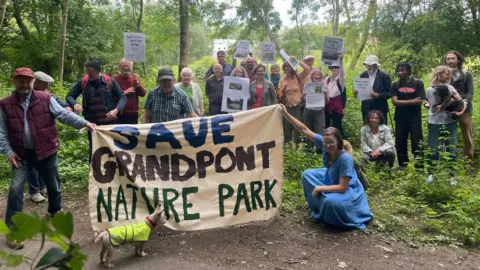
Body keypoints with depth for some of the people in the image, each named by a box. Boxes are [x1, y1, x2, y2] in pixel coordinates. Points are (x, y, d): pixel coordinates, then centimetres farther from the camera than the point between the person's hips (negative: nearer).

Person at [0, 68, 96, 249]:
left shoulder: (46, 99, -4)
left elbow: (64, 114, -11)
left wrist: (84, 123, -25)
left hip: (46, 151, 0)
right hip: (21, 155, 0)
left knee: (53, 185, 15)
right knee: (15, 189, -4)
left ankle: (55, 211, 43)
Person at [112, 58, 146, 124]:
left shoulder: (135, 79, 12)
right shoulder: (115, 79, 0)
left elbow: (143, 94, 5)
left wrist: (138, 85, -13)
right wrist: (125, 92, -15)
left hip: (133, 114, 4)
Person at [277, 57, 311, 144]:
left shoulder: (298, 77, 3)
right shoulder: (282, 80, 7)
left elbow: (307, 69, -14)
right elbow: (278, 95, 3)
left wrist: (296, 61, -10)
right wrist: (283, 89, -16)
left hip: (297, 108, -2)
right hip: (286, 108, 2)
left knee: (298, 131, 1)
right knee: (287, 131, 7)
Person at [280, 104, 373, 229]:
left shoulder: (345, 159, -37)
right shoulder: (324, 142, -20)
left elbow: (342, 187, -34)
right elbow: (304, 130, -17)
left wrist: (319, 188, -28)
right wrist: (286, 114, -20)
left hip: (348, 190, -8)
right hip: (331, 179, 8)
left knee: (330, 201, -37)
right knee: (307, 175, 7)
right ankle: (319, 204, 21)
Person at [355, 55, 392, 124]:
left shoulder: (384, 76, -4)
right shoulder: (363, 75, 8)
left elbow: (389, 93, -6)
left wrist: (379, 95, -23)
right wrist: (357, 92, -11)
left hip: (380, 109, -3)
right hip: (366, 109, 3)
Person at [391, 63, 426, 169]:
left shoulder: (418, 83, -3)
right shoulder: (395, 85, 3)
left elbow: (420, 101, -10)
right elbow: (395, 102, -9)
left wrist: (402, 102, -8)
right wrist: (412, 101, -12)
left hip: (415, 118, -2)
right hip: (400, 118, 3)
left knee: (417, 143, -1)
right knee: (400, 143, 7)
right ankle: (402, 165, 19)